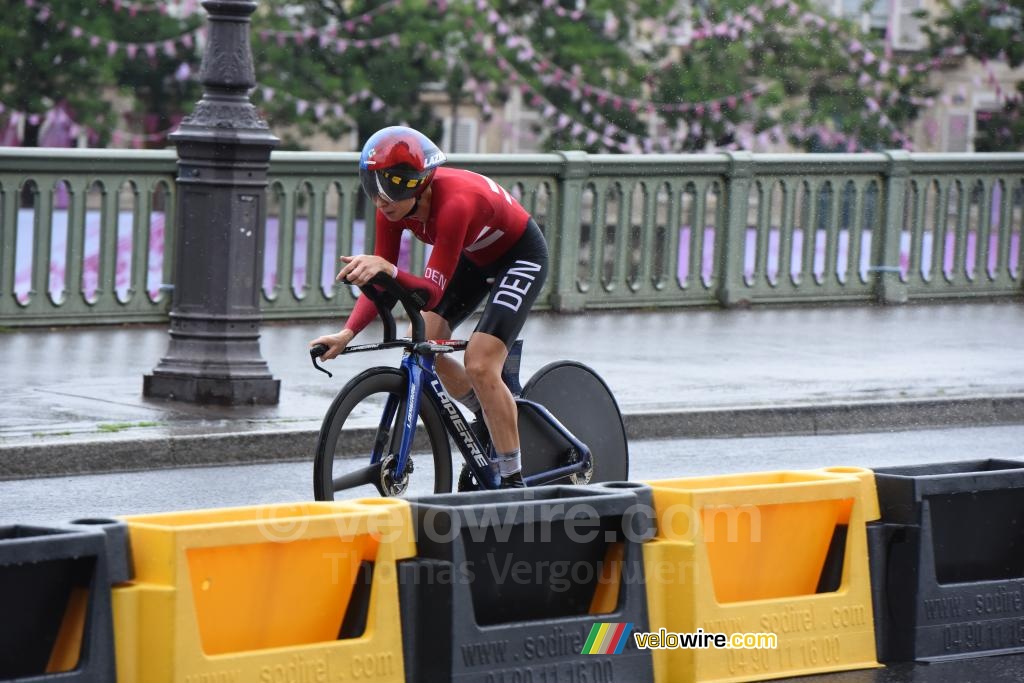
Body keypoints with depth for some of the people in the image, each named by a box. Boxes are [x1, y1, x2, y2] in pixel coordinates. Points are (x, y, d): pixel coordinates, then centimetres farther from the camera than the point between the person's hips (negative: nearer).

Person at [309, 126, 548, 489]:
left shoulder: (455, 201, -39)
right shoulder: (395, 205, -19)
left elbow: (432, 292, -41)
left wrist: (387, 269, -58)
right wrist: (347, 333, -30)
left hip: (520, 257, -7)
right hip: (474, 257, 7)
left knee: (479, 365, -19)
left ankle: (514, 481, -8)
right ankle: (491, 417, 18)